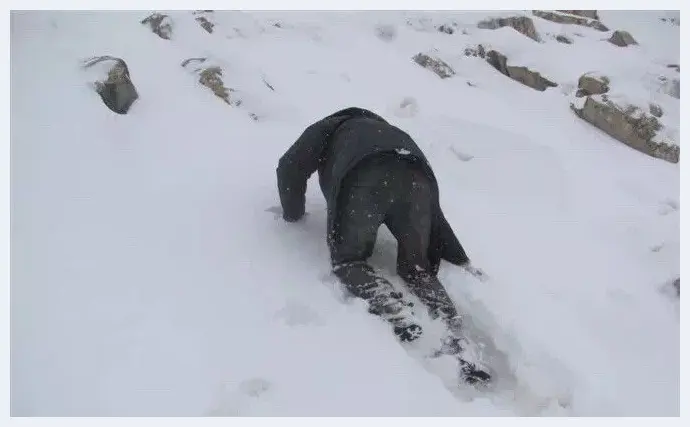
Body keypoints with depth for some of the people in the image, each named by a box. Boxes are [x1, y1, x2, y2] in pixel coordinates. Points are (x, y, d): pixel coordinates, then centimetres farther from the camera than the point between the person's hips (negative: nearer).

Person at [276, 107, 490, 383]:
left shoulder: (328, 128, 38)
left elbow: (290, 168, 21)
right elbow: (430, 205, 36)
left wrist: (293, 214, 39)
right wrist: (459, 259, 33)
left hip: (362, 182, -3)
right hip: (416, 179, 4)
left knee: (347, 261, 14)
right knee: (418, 269, 17)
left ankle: (398, 315, -13)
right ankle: (454, 344, -4)